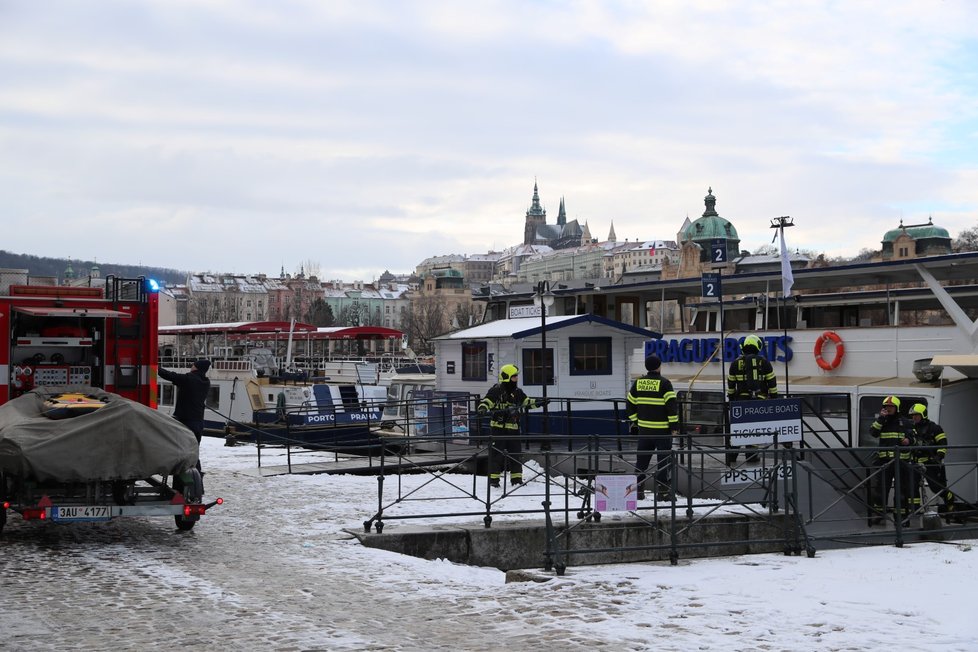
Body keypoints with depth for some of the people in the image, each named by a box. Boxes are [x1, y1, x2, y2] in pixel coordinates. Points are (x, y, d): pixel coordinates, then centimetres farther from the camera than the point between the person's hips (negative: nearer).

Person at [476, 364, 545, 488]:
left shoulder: (517, 392, 13)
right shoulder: (496, 390, -5)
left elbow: (527, 402, 18)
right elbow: (487, 401, -11)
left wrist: (538, 402, 4)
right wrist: (482, 408, -31)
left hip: (513, 428, 6)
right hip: (498, 427, -6)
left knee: (515, 453, 8)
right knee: (496, 453, -4)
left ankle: (516, 478, 17)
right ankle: (493, 479, 2)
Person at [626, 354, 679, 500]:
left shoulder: (638, 383, 5)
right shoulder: (664, 383, -10)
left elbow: (630, 404, 10)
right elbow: (672, 406, -14)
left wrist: (634, 422, 19)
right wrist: (674, 426, -8)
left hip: (644, 428, 5)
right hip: (662, 429, -5)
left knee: (642, 459, 12)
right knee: (664, 459, 2)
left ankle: (638, 489, 14)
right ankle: (662, 490, 1)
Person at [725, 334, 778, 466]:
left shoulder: (736, 363, 3)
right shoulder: (764, 362, 0)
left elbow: (731, 383, 9)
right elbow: (772, 382, 3)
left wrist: (731, 398, 19)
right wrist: (774, 398, 11)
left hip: (741, 399, 1)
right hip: (759, 400, -1)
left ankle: (731, 457, -1)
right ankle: (751, 455, 7)